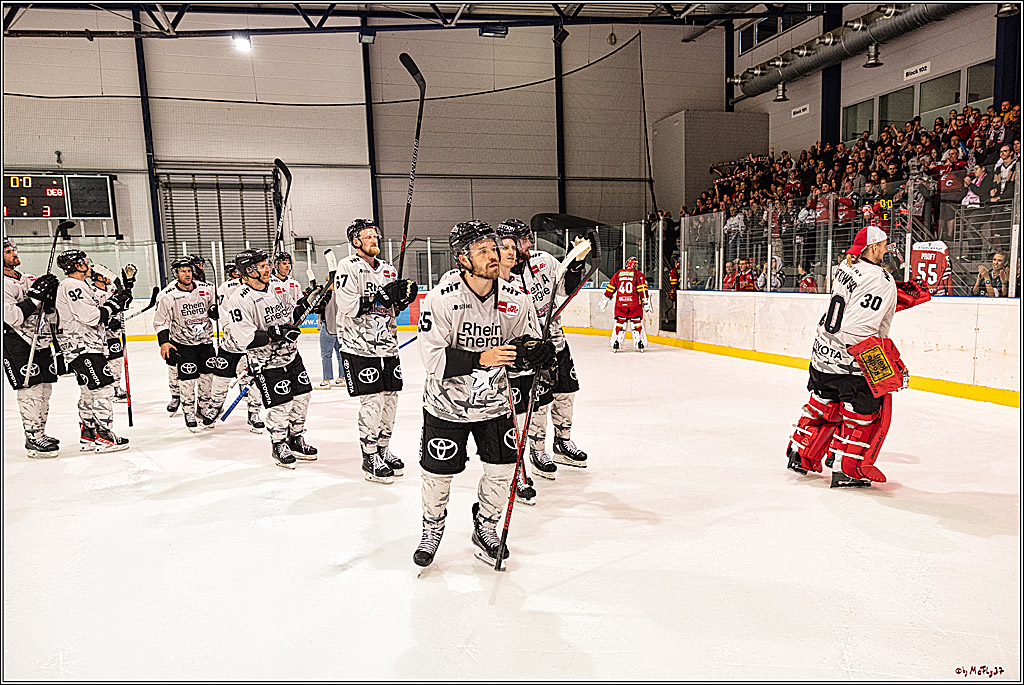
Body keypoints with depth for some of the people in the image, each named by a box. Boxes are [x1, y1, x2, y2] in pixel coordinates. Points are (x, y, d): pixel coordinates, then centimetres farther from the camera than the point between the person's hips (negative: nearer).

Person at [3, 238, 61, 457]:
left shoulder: (29, 279, 14)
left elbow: (50, 316, 14)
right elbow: (13, 317, -21)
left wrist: (50, 297, -4)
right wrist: (35, 296, -20)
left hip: (40, 341, 8)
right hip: (16, 343, -8)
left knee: (45, 387, 11)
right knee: (31, 388, -10)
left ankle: (40, 432, 22)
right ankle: (32, 439, -5)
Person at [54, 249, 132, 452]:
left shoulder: (80, 287, 21)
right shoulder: (71, 286, -12)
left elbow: (99, 319, 18)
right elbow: (91, 317, -23)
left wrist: (115, 304, 6)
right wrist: (112, 305, -11)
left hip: (89, 346, 11)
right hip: (81, 347, -11)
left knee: (89, 392, 16)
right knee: (102, 388, -11)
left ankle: (88, 435, 24)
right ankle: (103, 436, -8)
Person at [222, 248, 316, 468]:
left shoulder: (275, 288, 5)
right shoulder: (239, 300, -18)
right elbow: (244, 340, -24)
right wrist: (275, 334, -28)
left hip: (291, 354, 7)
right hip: (266, 363, -7)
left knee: (301, 397, 11)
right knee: (281, 405, -4)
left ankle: (296, 440, 29)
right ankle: (278, 446, 18)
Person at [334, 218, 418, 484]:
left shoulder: (388, 270, 14)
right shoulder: (348, 267, -7)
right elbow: (349, 306, -19)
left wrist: (404, 297, -1)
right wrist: (382, 297, -22)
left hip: (387, 345, 7)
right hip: (359, 347, -7)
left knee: (390, 399, 10)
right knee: (372, 402, -7)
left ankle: (383, 449, 27)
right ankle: (370, 458, 8)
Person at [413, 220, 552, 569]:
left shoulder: (515, 300, -8)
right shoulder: (441, 298, -19)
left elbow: (525, 344, 4)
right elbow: (434, 358, -23)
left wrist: (533, 353, -20)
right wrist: (482, 359, -33)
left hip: (494, 400, 3)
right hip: (447, 402, -3)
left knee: (502, 468, 4)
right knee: (439, 473, 8)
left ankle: (485, 527, 32)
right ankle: (432, 527, 38)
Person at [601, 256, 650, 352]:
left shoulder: (618, 274, 11)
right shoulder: (638, 274, 2)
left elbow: (610, 288, 11)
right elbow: (642, 289, -4)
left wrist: (605, 300, 18)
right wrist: (646, 302, -3)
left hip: (620, 302, 2)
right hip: (634, 303, -2)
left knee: (620, 322, 9)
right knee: (636, 322, 8)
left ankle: (616, 342, 5)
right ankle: (639, 342, 8)